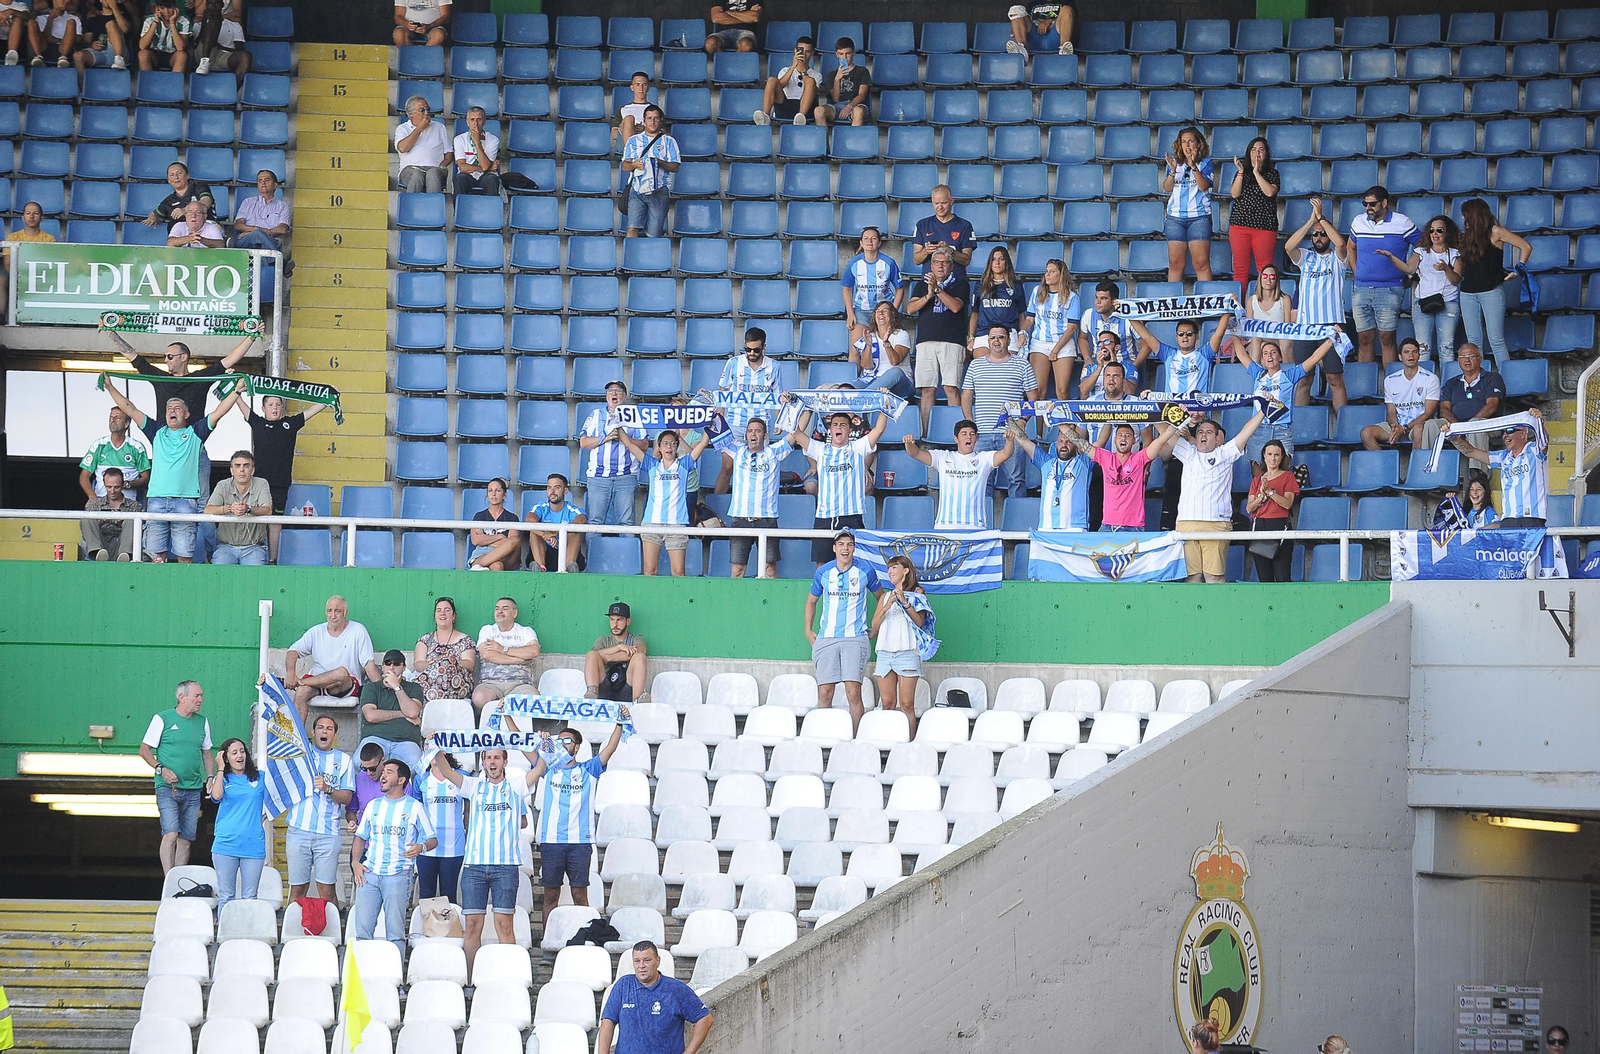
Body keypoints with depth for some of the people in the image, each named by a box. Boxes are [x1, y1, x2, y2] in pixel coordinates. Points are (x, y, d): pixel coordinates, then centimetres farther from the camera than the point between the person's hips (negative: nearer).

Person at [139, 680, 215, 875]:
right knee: (171, 834, -17)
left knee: (186, 839, 5)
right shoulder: (162, 719, -1)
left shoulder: (202, 722, 13)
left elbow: (207, 754, 22)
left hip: (193, 790, 5)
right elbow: (144, 750, 1)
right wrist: (161, 769, -13)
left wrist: (210, 778, 6)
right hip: (167, 788, -5)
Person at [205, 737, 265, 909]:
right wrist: (220, 768, -3)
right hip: (226, 845, -1)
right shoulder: (223, 779, 10)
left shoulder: (259, 778, 12)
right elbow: (216, 796, -10)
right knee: (226, 897, 1)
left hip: (253, 847, 1)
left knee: (250, 898, 1)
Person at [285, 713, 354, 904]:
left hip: (328, 834, -1)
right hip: (299, 830, 1)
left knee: (327, 890, -6)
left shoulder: (344, 760, 11)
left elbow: (347, 797, 4)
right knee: (297, 889, -1)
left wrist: (328, 789, -15)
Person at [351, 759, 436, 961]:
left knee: (395, 932, -5)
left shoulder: (414, 807, 4)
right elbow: (360, 837, 21)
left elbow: (432, 839, 5)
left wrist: (421, 847, -17)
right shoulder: (373, 805, 17)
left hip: (398, 875, -4)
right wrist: (355, 862, 5)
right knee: (362, 929, -1)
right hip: (369, 874, 4)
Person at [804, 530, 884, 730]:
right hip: (826, 638, 2)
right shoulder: (823, 572, 7)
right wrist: (808, 630, 14)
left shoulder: (865, 572, 3)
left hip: (855, 638, -2)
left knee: (853, 692, -10)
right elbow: (811, 601, 22)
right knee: (824, 693, -2)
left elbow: (880, 597, 19)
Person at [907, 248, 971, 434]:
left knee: (951, 388, -12)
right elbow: (910, 308, 7)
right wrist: (928, 295, -8)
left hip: (952, 341, -3)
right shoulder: (922, 284, 20)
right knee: (927, 389, -1)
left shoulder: (959, 284, 11)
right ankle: (926, 433, 0)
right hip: (926, 340, 3)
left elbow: (956, 306, -5)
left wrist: (937, 289, -12)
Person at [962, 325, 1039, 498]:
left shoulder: (1022, 365, 8)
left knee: (1016, 478, -4)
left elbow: (1033, 397, 7)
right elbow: (966, 396, 15)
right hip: (982, 433, 2)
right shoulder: (976, 365, 14)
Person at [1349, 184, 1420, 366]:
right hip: (1361, 289, 4)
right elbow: (1351, 248, 28)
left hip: (1389, 290, -4)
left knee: (1387, 338, -7)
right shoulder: (1358, 222, 10)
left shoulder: (1402, 223, -3)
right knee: (1364, 339, 3)